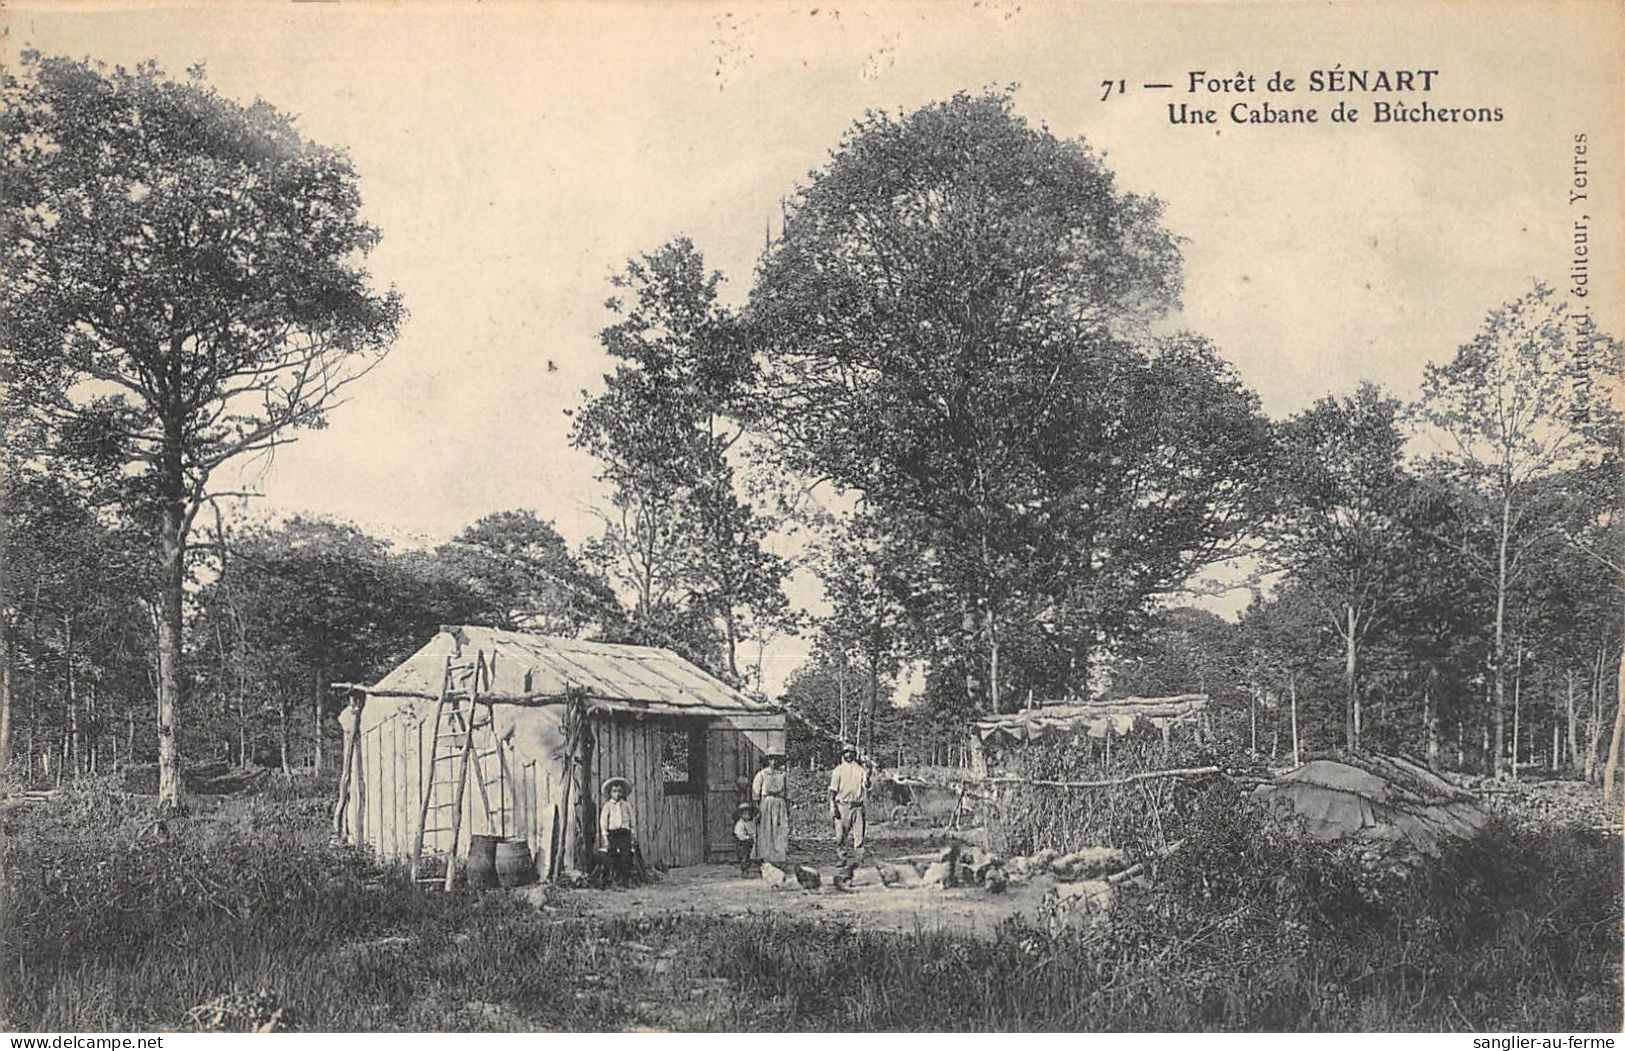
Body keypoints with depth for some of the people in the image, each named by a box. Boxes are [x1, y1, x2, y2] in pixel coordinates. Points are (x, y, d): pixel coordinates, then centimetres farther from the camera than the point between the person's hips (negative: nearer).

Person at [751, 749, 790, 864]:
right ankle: (764, 860, 2)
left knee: (782, 832, -5)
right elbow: (755, 794, 0)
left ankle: (779, 860, -3)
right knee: (765, 832, -3)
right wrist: (757, 810, -7)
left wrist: (788, 810, 12)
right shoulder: (762, 774, 2)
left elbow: (788, 793, 17)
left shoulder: (784, 775, 12)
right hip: (766, 803, -3)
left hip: (781, 804, 3)